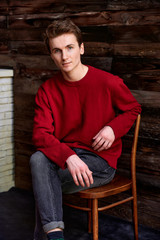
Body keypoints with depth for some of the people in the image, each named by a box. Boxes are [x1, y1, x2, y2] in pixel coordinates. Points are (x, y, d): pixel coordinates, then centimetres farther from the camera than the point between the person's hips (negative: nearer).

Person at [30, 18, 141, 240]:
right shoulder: (47, 90, 0)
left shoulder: (108, 82, -9)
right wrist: (68, 157, -29)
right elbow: (41, 134, -10)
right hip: (64, 154, 4)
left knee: (41, 185, -22)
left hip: (101, 161, -3)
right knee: (38, 159, -29)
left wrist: (113, 128, -12)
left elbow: (133, 109, 9)